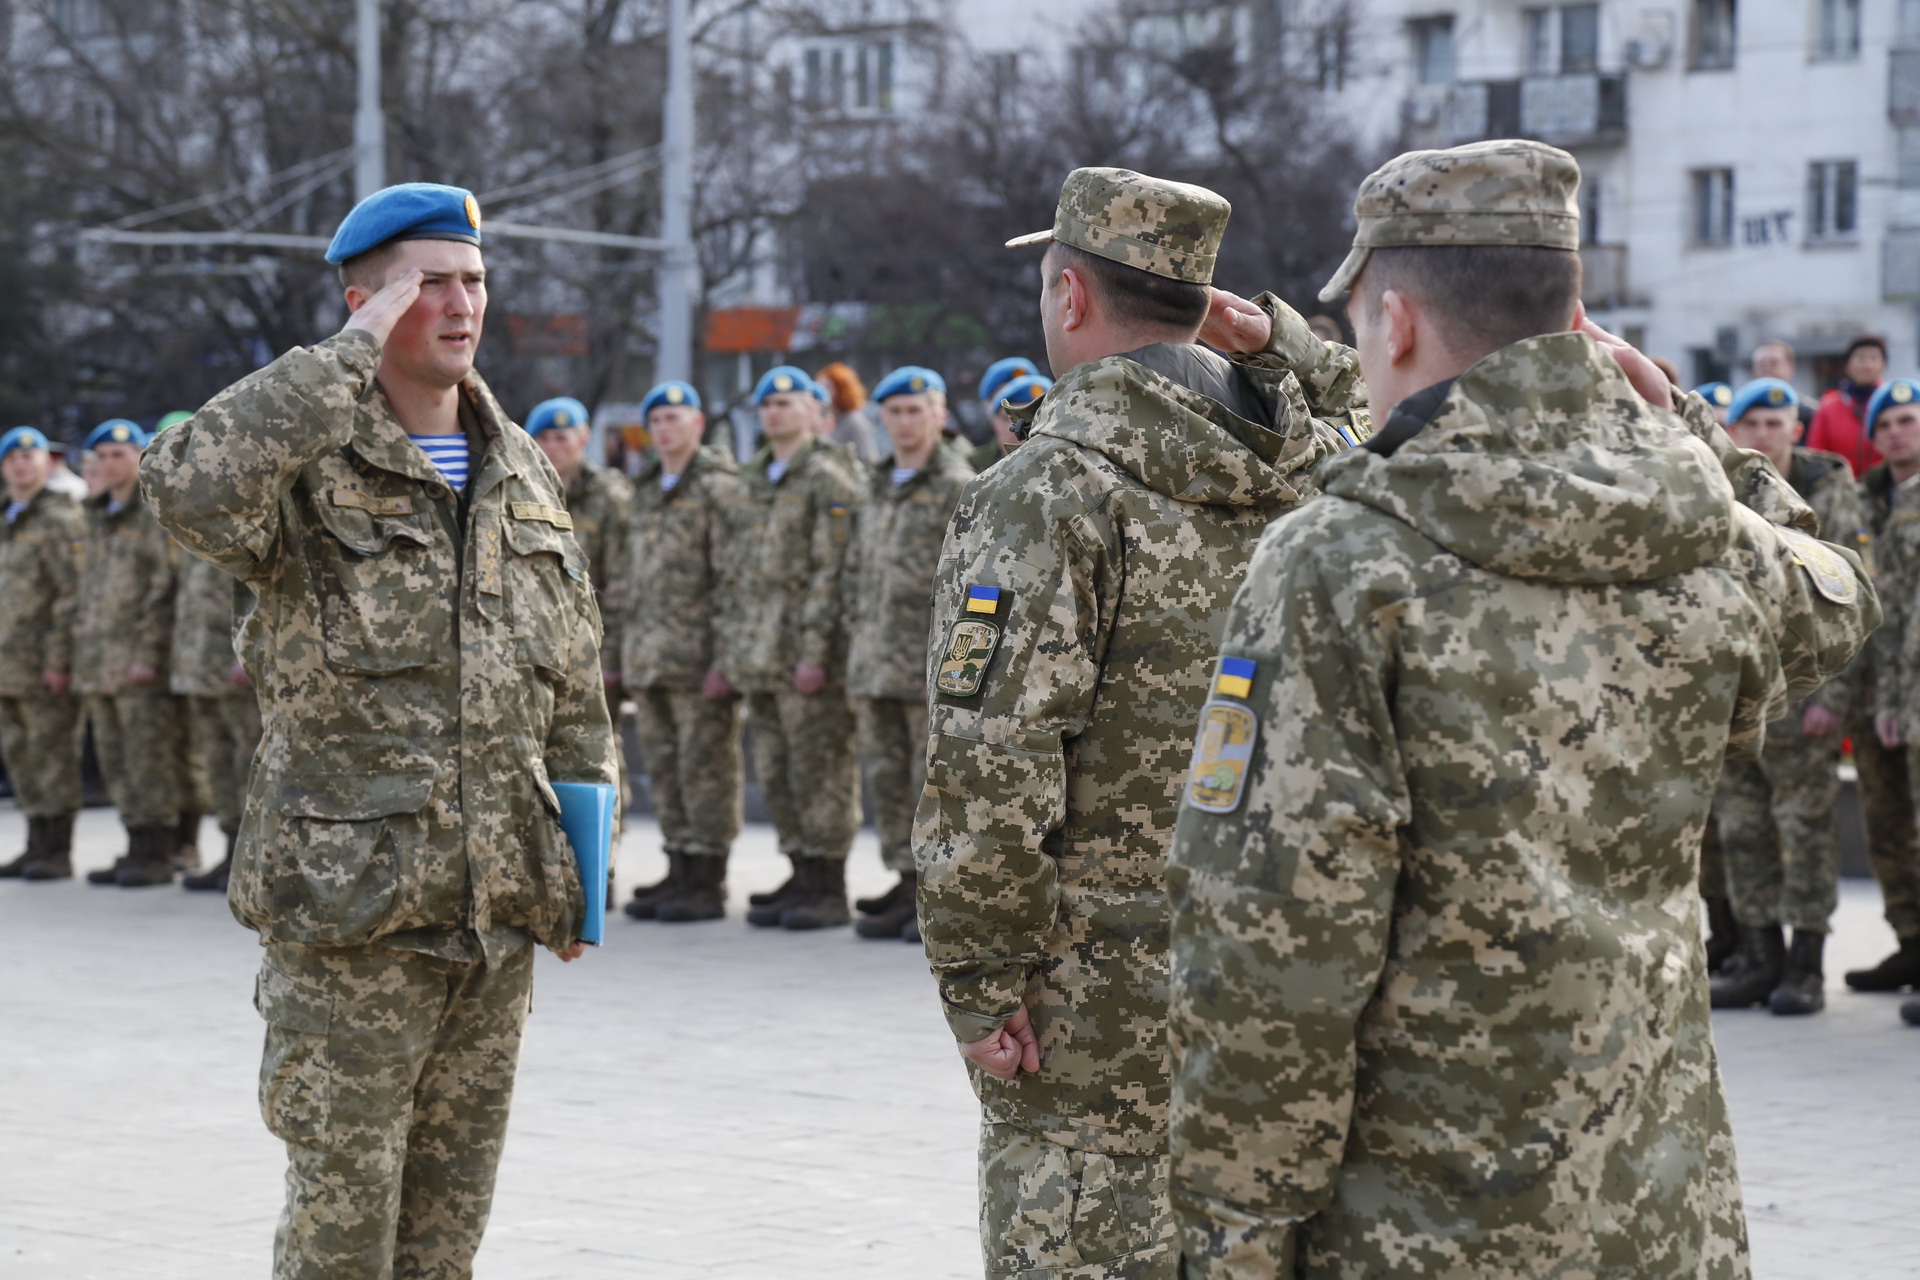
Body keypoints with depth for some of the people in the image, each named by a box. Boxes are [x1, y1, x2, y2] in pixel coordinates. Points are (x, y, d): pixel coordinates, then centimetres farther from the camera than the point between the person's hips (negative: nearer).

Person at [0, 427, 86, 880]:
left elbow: (73, 594, -15)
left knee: (53, 756, -5)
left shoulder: (60, 519, -8)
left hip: (46, 667, -9)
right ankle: (37, 846, 17)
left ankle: (58, 853, -2)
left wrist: (58, 659, -19)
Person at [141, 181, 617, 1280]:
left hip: (499, 913, 5)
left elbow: (575, 692, 17)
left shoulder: (524, 472, 12)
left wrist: (581, 863, 13)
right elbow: (191, 485, -32)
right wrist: (352, 355, -24)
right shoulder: (306, 468, -6)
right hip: (350, 906, -5)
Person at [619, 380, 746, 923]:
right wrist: (628, 653, 16)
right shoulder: (646, 491, 18)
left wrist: (726, 658, -18)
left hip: (699, 658, -8)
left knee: (706, 768, -4)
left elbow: (735, 579, -13)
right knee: (664, 770, 10)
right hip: (648, 662, 8)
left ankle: (709, 883, -1)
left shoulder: (720, 487, -7)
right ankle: (679, 872, 16)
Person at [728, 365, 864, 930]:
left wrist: (814, 650, -19)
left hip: (809, 651, -8)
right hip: (759, 659, 8)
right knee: (776, 775, 9)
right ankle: (803, 878, 16)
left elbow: (831, 571, -13)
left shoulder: (827, 479, -7)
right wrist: (736, 646, 15)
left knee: (820, 772, -5)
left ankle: (830, 889, -1)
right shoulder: (756, 480, 18)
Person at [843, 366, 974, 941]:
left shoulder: (958, 486, -6)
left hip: (930, 666, -7)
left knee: (937, 784, -5)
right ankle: (906, 884, 17)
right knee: (887, 782, 9)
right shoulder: (876, 489, 18)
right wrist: (854, 646, 15)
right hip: (874, 666, 7)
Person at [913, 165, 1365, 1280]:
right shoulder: (1312, 471, 5)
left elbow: (992, 764, -19)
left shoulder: (1049, 490, -14)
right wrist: (1275, 336, 16)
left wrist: (979, 979, -12)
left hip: (1101, 987, -7)